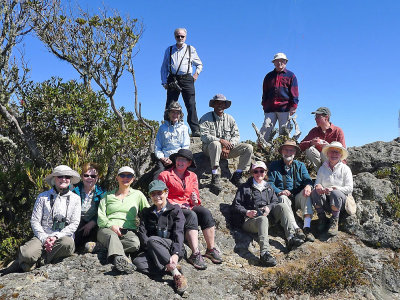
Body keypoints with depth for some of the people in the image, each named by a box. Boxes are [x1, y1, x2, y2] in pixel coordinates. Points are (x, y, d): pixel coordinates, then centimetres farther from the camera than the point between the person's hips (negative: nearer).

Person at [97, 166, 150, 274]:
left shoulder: (138, 194, 17)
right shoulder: (108, 195, 19)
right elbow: (100, 217, 9)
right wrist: (111, 225, -10)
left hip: (128, 230, 0)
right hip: (107, 229, 0)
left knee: (135, 243, -35)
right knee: (112, 236, -38)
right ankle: (121, 259, -60)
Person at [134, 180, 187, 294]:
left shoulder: (175, 210, 4)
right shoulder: (146, 212, 15)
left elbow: (178, 233, -8)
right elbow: (142, 233, 1)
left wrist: (176, 254, -25)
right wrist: (151, 248, -18)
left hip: (173, 248, -3)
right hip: (153, 251, 3)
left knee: (152, 240, -33)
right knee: (137, 262, -28)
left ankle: (176, 274, -29)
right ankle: (173, 269, -23)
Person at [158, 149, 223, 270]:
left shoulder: (192, 176, 16)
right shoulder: (165, 175, 2)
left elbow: (196, 195, 16)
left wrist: (195, 200, -8)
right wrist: (175, 204, -14)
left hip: (189, 207, 4)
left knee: (206, 213, -26)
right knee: (191, 215, -34)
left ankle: (211, 249, -22)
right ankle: (195, 254, -39)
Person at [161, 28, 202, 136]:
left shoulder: (191, 49, 15)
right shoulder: (169, 50, 18)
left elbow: (199, 64, 25)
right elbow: (164, 67, 16)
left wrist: (196, 73, 5)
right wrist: (164, 82, 4)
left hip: (187, 79, -1)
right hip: (172, 80, 1)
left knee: (191, 105, -9)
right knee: (170, 106, -3)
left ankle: (195, 130, -11)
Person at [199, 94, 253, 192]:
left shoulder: (230, 119, 13)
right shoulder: (206, 118, 0)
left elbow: (236, 136, 6)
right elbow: (204, 136, -14)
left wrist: (228, 146, -13)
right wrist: (220, 140, -26)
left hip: (228, 148, 4)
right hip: (210, 148, -4)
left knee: (248, 148, -12)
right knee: (215, 144, -40)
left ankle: (237, 176, -8)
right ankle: (215, 177, -37)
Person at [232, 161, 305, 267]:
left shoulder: (268, 187, 28)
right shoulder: (244, 187, 14)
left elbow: (275, 202, 19)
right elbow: (235, 205, 8)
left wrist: (269, 207, -4)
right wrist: (246, 212, -10)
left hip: (267, 216, 4)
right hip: (250, 220, -4)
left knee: (282, 206, -19)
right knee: (263, 219, -39)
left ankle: (291, 237, -30)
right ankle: (264, 253, -57)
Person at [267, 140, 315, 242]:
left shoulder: (300, 165, 16)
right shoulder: (274, 165, 8)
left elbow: (307, 179, 0)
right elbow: (270, 183, -4)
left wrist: (308, 186, -25)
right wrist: (279, 192, -24)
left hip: (298, 198, 2)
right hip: (282, 196, -2)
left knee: (306, 192, -26)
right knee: (283, 197, -33)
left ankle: (307, 227, -35)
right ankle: (296, 228, -42)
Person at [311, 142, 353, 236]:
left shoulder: (345, 169, 3)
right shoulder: (322, 168, 11)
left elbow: (349, 188, -6)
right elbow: (317, 183, 6)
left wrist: (333, 188, -21)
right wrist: (318, 187, -20)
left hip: (341, 201, -2)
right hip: (326, 203, 2)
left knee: (335, 193, -35)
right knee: (315, 192, -28)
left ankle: (334, 221, -20)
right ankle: (322, 219, -12)